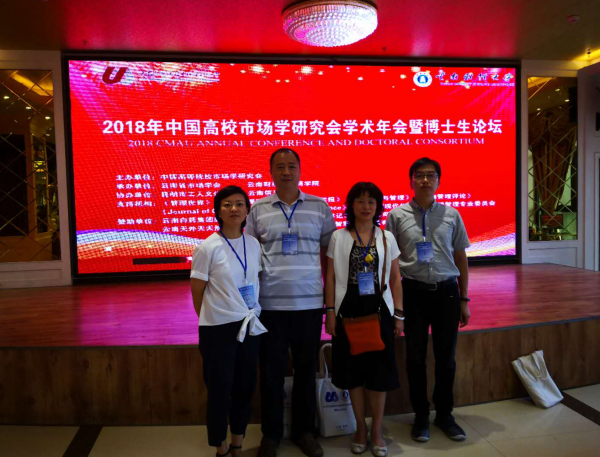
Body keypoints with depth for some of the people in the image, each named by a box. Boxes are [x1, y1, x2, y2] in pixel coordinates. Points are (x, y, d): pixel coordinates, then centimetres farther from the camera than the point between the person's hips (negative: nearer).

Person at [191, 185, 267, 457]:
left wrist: (250, 314, 9)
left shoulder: (254, 245, 1)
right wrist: (214, 321, 4)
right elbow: (197, 292, -5)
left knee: (245, 388, 15)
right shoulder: (208, 248, -13)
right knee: (220, 390, 8)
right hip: (218, 329, -4)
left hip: (251, 325, 5)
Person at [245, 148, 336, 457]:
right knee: (271, 371, 10)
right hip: (270, 304, 0)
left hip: (309, 303, 0)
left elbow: (329, 252, 8)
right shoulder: (258, 209, 4)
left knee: (306, 370, 12)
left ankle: (304, 431, 31)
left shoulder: (320, 207, 4)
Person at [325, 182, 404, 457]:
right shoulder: (338, 238, 1)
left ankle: (377, 429, 24)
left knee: (379, 370, 5)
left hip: (379, 310, 1)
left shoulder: (387, 238, 5)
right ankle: (360, 428, 26)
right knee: (353, 371, 7)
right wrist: (330, 312, -5)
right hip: (349, 311, -1)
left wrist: (399, 314, 2)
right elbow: (330, 278, 1)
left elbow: (395, 279, 7)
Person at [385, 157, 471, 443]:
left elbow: (461, 258, 9)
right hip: (413, 291, -1)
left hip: (446, 291, 2)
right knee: (415, 357, 9)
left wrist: (464, 300, 8)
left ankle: (444, 414, 33)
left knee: (446, 356, 12)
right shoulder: (397, 215, -1)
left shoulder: (451, 215, 4)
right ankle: (421, 416, 29)